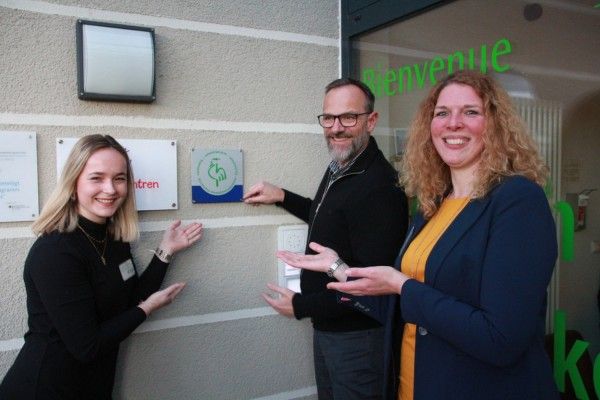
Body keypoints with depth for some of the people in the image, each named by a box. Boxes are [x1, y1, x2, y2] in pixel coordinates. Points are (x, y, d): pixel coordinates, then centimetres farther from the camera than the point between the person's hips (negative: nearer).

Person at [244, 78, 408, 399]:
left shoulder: (380, 186, -26)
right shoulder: (338, 168, 5)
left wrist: (301, 306, -17)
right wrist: (283, 197, 10)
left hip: (358, 336, -9)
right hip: (325, 327, 9)